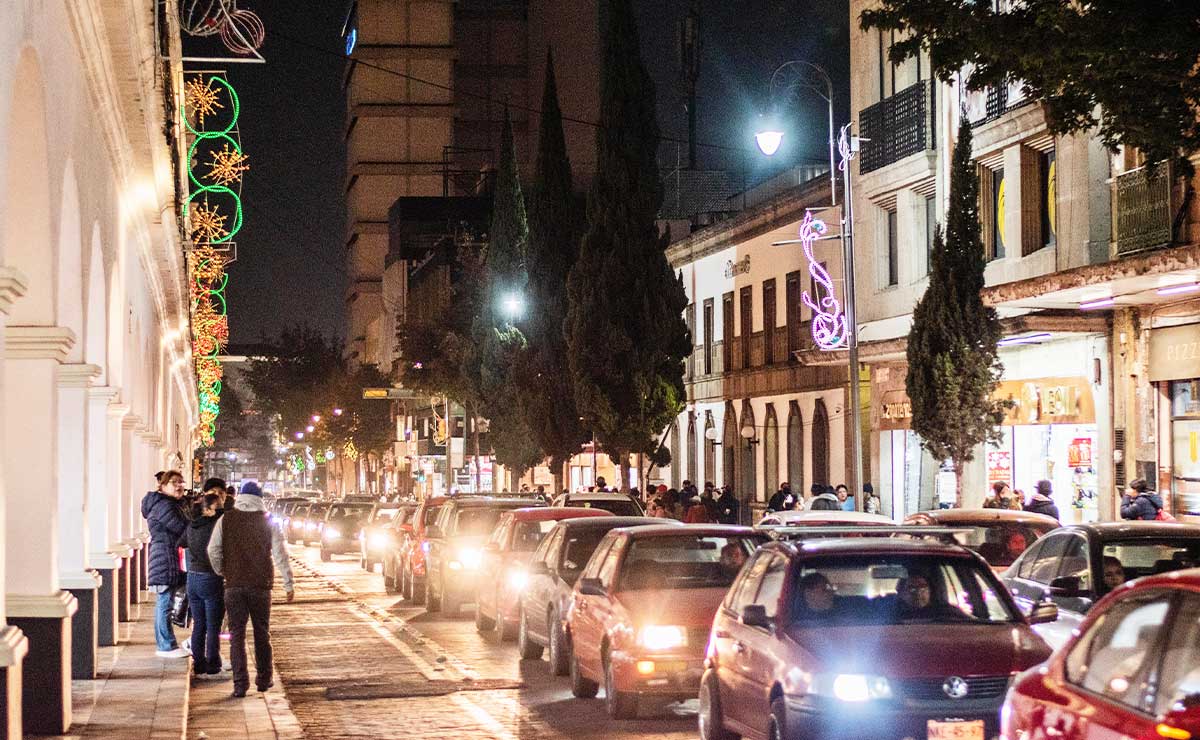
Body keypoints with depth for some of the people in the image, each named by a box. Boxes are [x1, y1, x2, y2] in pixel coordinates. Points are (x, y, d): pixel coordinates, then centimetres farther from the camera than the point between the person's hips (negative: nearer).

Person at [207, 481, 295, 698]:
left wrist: (221, 572, 16)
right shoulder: (267, 522, -1)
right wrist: (289, 584, 4)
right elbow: (280, 554, -1)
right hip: (261, 584, 0)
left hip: (234, 584, 0)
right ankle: (264, 679, 21)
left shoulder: (226, 520, 0)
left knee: (236, 634, 1)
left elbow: (213, 550, -1)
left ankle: (240, 683, -8)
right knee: (262, 633, 14)